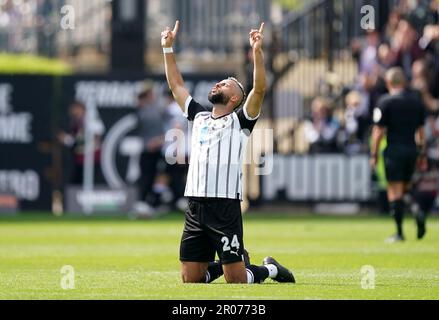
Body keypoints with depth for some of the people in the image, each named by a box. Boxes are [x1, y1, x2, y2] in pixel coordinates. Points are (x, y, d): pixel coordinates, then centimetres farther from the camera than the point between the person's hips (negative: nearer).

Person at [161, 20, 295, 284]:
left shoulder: (240, 121, 3)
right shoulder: (200, 117, 19)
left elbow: (260, 89, -12)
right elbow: (177, 85, 25)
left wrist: (257, 51, -20)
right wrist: (168, 48, 21)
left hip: (225, 208, -6)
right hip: (195, 208, 6)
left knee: (236, 279, -7)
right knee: (190, 278, 3)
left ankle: (271, 269, 22)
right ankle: (222, 265, 31)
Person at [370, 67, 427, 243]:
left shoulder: (385, 102, -7)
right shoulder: (417, 101, 8)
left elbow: (379, 131, -7)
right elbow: (421, 130, 12)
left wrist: (373, 154, -1)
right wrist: (422, 154, 17)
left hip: (394, 150, -5)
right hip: (412, 150, 5)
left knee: (395, 192, -2)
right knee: (405, 189, 19)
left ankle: (399, 232, -4)